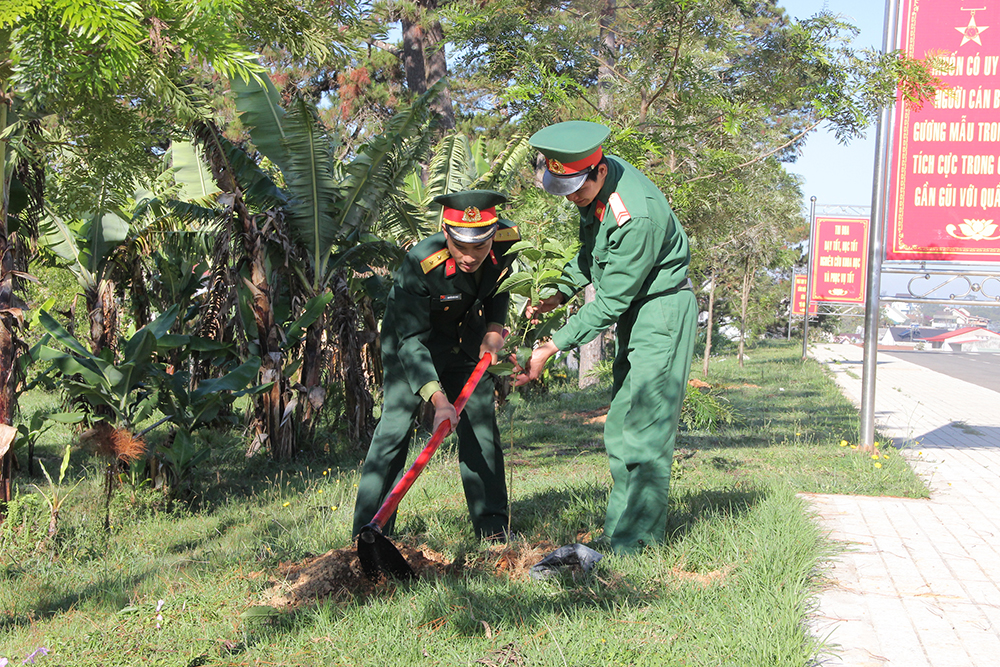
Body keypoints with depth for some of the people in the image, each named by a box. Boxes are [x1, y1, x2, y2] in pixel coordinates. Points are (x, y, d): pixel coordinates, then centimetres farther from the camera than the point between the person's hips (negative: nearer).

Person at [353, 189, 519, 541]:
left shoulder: (509, 240, -21)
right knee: (396, 424, -15)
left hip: (465, 340, 5)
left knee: (481, 424, 2)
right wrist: (438, 399, -40)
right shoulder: (418, 265, -36)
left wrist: (494, 329, -6)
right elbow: (412, 341, -32)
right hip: (411, 338, -5)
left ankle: (494, 530, 10)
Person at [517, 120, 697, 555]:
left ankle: (636, 541, -5)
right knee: (619, 428, 10)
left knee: (646, 428, -10)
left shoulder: (637, 215, -30)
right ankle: (617, 531, 17)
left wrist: (552, 348, -23)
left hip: (663, 310, -9)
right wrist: (559, 295, 2)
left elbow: (610, 301, -25)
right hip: (634, 312, 9)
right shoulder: (594, 185, -2)